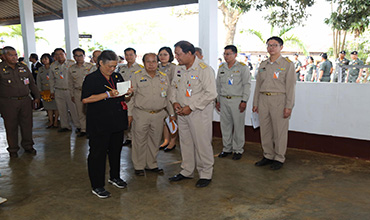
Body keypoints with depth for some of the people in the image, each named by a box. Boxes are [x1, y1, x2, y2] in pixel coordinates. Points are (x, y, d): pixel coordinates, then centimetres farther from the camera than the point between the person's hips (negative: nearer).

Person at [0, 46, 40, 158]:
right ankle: (13, 150, 21)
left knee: (27, 124, 9)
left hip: (25, 100, 3)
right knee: (11, 127, 6)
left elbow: (32, 83, 16)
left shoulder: (23, 67, 10)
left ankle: (28, 146, 25)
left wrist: (37, 97, 13)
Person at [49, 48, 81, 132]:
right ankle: (65, 126, 22)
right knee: (62, 110, 9)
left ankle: (78, 126, 8)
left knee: (74, 109, -3)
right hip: (58, 91, 4)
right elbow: (52, 79, 18)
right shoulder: (53, 66, 9)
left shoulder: (72, 64, -3)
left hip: (70, 90, -4)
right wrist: (52, 91, 15)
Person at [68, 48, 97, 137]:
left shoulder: (91, 67, -3)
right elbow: (70, 83, 15)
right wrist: (72, 95, 13)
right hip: (78, 93, 4)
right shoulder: (71, 69, 7)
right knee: (80, 112, 10)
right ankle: (83, 130, 22)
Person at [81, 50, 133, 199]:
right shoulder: (91, 78, -7)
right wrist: (108, 95, -23)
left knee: (116, 150, 17)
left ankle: (115, 177, 36)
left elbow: (121, 95, 24)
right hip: (99, 124, -6)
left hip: (117, 121, 7)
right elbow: (85, 99, -18)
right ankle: (97, 186, 11)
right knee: (98, 153, 0)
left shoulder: (117, 77, 12)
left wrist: (128, 93, -1)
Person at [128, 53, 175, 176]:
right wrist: (129, 113, -4)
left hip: (158, 114, 3)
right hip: (141, 114, -3)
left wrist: (172, 113, 12)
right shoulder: (137, 76, 0)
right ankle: (139, 166, 19)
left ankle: (152, 165, 28)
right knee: (140, 141, 4)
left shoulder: (164, 77, 9)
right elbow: (131, 96, 0)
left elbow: (168, 96, 14)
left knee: (155, 141, 12)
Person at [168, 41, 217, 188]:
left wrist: (191, 107, -18)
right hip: (182, 112, 7)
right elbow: (173, 86, 21)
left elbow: (211, 94, -19)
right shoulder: (178, 69, 9)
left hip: (199, 112, -7)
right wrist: (174, 101, 1)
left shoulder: (204, 69, -15)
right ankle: (187, 171, 30)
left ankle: (206, 174, 16)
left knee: (202, 143, -1)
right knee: (185, 142, 15)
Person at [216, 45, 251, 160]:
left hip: (237, 100, -5)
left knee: (238, 126, -1)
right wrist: (217, 100, 13)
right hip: (223, 100, 5)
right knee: (225, 125, 8)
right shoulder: (221, 67, 14)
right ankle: (227, 148, 21)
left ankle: (238, 150, 12)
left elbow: (247, 85, -4)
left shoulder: (243, 67, -1)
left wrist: (244, 101, -11)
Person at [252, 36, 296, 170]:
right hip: (263, 99, 5)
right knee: (265, 130, 9)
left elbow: (290, 86, -6)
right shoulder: (263, 65, 15)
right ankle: (268, 156, 23)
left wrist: (288, 106, -12)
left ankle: (279, 158, 13)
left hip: (278, 99, -5)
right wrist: (255, 103, 13)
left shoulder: (287, 64, -1)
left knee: (279, 130, 0)